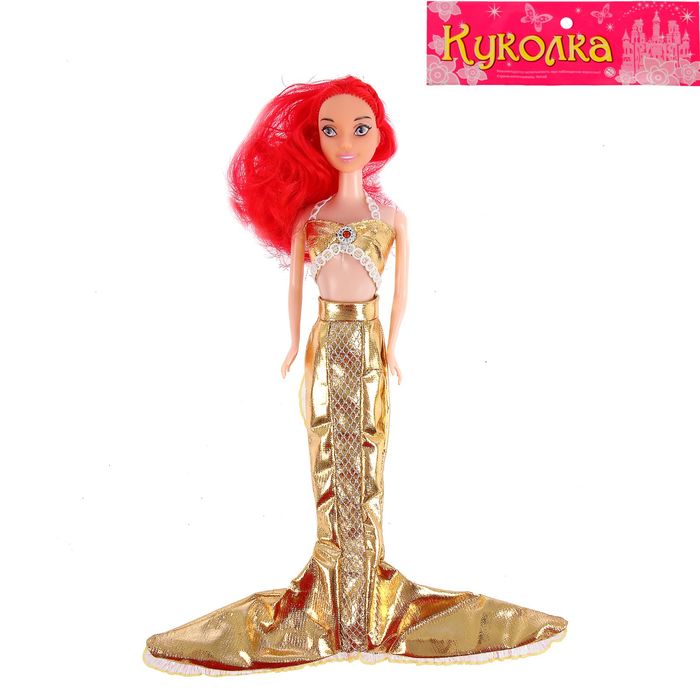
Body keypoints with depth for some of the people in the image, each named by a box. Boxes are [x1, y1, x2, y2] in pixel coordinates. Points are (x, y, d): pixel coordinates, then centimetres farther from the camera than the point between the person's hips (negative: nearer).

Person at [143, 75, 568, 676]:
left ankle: (365, 595, 17)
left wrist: (390, 345, 0)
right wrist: (297, 343, 6)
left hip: (368, 345, -1)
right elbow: (295, 284, 7)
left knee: (365, 460, 4)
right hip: (326, 346, 1)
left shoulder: (390, 214, 1)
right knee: (327, 460, 6)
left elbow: (401, 287, 3)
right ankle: (331, 594, 18)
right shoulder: (307, 213, 4)